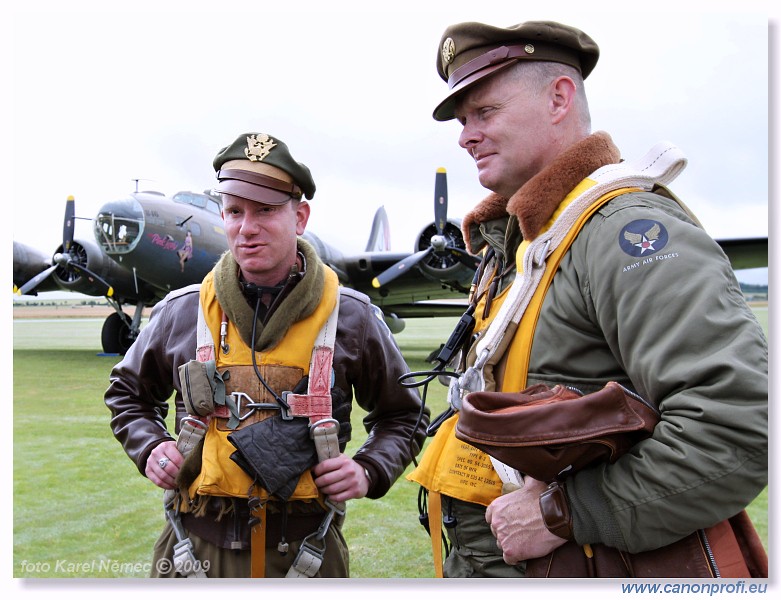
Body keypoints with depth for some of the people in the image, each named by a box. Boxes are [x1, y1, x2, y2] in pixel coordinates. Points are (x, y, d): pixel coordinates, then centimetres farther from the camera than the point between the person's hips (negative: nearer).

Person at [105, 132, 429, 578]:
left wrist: (369, 471, -8)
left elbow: (403, 417, 9)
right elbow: (128, 393, 18)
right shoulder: (182, 313, 0)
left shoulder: (352, 318, -4)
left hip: (306, 550, -1)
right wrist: (149, 448, 1)